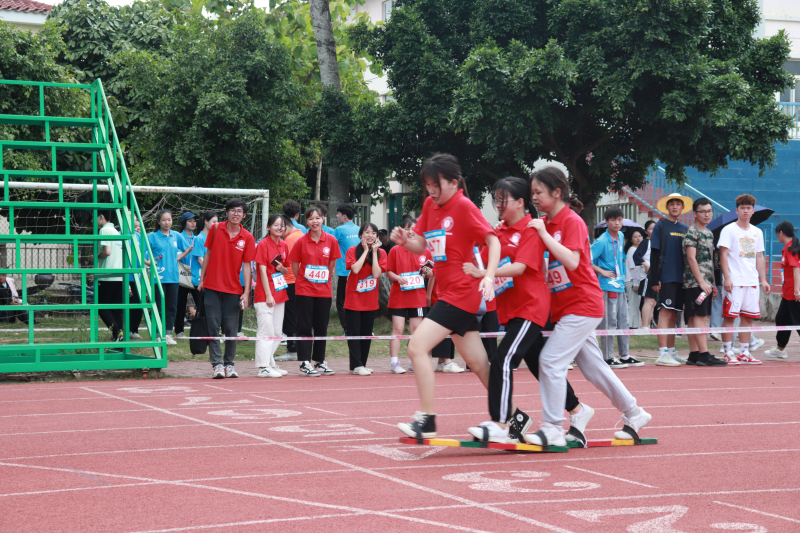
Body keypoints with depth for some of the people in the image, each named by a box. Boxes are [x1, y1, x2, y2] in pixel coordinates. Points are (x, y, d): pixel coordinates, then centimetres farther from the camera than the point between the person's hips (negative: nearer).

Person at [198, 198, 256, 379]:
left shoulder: (247, 237, 0)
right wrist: (201, 279, 7)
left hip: (233, 289, 0)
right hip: (212, 287, 0)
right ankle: (217, 364, -1)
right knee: (213, 327, -4)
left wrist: (246, 292, -7)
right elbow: (208, 254, 9)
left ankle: (229, 364, 14)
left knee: (231, 329, 1)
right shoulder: (216, 229, 2)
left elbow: (247, 265, -1)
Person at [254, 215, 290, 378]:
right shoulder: (263, 245, -9)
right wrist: (268, 295, -17)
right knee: (266, 331, -10)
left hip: (279, 294, 7)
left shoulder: (284, 246, 11)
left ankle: (271, 364, 20)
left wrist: (282, 268, -5)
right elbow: (262, 271, -13)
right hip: (265, 296, -7)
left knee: (277, 333, 12)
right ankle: (263, 367, -9)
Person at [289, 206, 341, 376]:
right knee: (304, 327, -1)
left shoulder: (331, 240, -1)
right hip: (304, 290, -2)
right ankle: (304, 363, 1)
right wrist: (303, 280, 8)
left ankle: (320, 362, 18)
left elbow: (332, 263, 8)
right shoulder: (301, 241, -5)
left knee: (322, 327, 8)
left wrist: (323, 279, 9)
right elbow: (295, 264, 4)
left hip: (324, 290, 2)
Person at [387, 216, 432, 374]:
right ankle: (394, 363, -3)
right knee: (397, 329, -5)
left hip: (418, 297, 2)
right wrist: (397, 278, -16)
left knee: (416, 330, 4)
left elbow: (431, 273, 11)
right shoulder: (395, 250, 1)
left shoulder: (425, 251, 6)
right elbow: (388, 272, 2)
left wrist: (427, 271, -11)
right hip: (398, 297, -2)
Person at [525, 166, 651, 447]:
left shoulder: (572, 222, -13)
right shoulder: (544, 224, 12)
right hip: (565, 308, 9)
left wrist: (544, 234, -24)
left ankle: (553, 429, -11)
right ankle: (634, 414, 26)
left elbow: (572, 261, -26)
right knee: (592, 366, 13)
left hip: (582, 305, -9)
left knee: (551, 360, -15)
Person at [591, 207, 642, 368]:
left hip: (620, 286, 8)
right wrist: (602, 272, -15)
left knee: (623, 320, 11)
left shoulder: (621, 237, 11)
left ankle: (625, 356, 18)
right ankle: (608, 358, 0)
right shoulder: (602, 241, -13)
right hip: (607, 286, -8)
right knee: (609, 322, -5)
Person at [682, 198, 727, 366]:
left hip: (706, 283, 8)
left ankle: (694, 355, 8)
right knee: (699, 316, -11)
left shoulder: (709, 233, 18)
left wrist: (713, 284, 19)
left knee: (694, 318, 8)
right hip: (695, 282, -8)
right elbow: (691, 258, -15)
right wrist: (701, 282, -18)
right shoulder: (691, 232, -8)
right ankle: (704, 355, -15)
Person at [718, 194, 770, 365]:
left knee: (748, 318, 6)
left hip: (752, 282, 5)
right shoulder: (728, 230, -2)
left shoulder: (757, 232, 15)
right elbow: (723, 255, -7)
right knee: (729, 316, -5)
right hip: (734, 281, -5)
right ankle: (728, 353, 0)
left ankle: (744, 353, 12)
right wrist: (727, 277, -15)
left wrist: (763, 280, 13)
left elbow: (759, 258, 18)